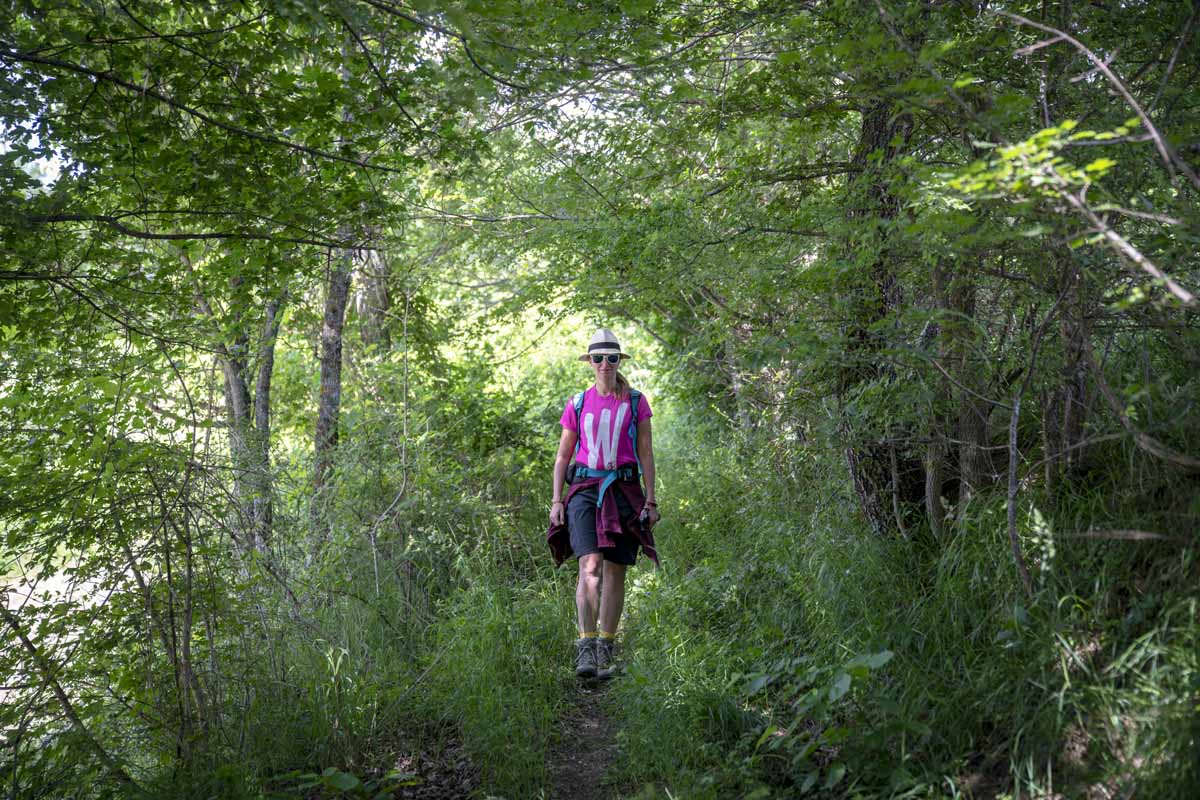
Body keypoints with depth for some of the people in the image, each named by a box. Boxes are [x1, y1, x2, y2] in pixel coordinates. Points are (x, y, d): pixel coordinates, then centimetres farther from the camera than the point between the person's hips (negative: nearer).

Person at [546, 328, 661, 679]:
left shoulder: (635, 402, 7)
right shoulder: (577, 404, 9)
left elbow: (646, 454, 7)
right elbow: (562, 456, 12)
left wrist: (651, 499, 0)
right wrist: (557, 500, 3)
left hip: (623, 491, 0)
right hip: (584, 488, 0)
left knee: (615, 571, 2)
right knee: (590, 565, -17)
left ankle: (605, 650, 12)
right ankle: (585, 648, -19)